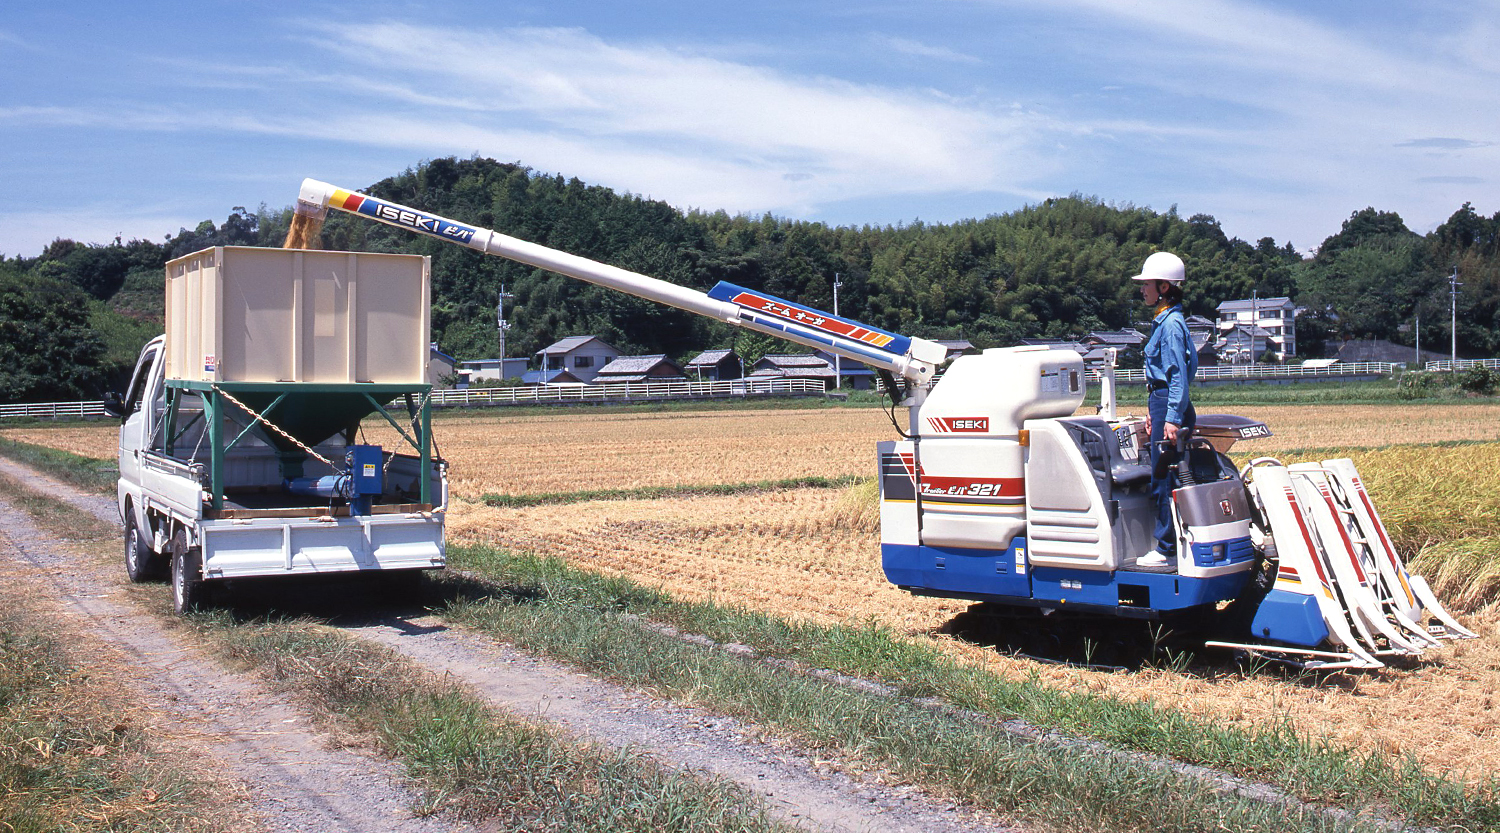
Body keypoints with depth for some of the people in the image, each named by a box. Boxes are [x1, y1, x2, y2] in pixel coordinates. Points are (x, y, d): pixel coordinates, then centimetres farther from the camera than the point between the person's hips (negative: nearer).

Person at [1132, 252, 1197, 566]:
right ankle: (1171, 544, 17)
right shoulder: (1163, 321, 16)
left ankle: (1168, 549, 0)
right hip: (1163, 402, 10)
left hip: (1170, 405, -10)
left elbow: (1179, 375, -18)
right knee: (1165, 478, 12)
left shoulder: (1172, 324, -14)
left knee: (1163, 480, -5)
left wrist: (1172, 418, -22)